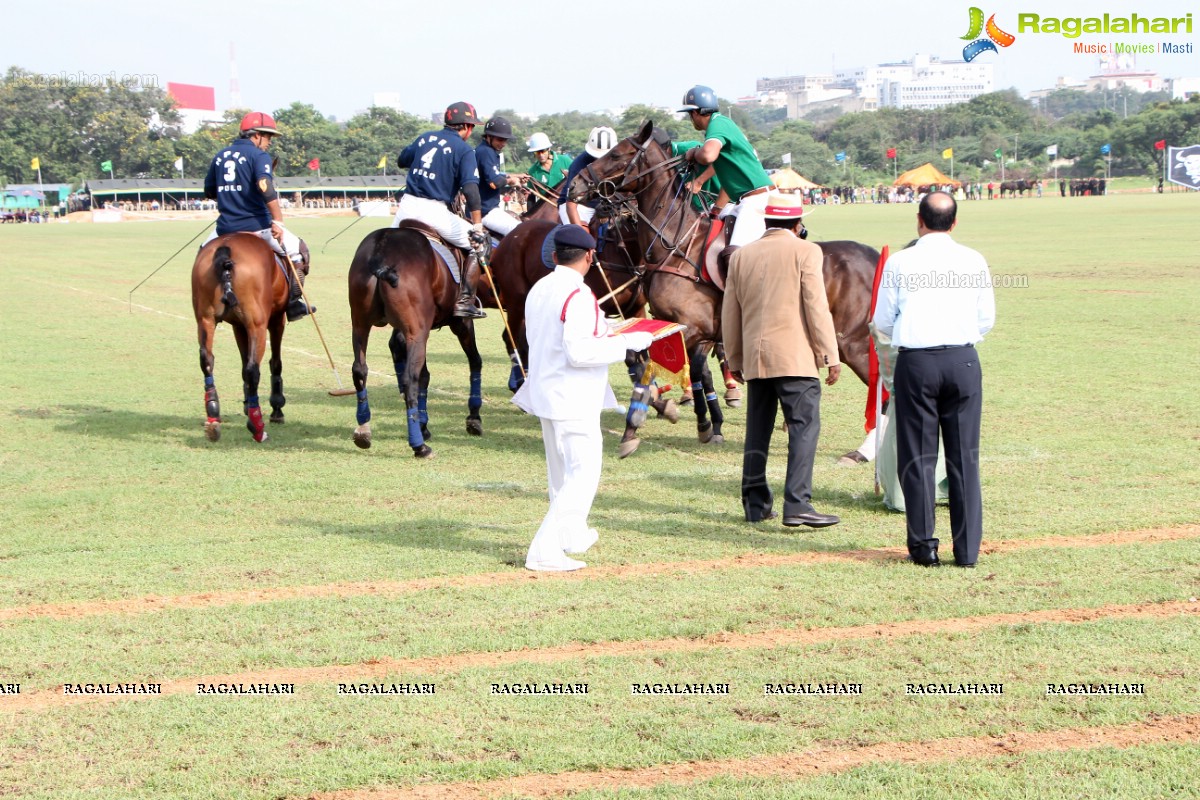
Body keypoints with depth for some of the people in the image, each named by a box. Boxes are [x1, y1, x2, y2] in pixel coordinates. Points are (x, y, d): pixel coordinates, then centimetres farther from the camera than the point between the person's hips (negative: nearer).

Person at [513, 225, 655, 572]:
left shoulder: (538, 290, 8)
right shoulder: (579, 296, -19)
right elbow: (579, 352, -25)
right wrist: (628, 342, -15)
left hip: (544, 393, 9)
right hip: (573, 400, -9)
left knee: (561, 472, 23)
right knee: (583, 474, -5)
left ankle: (572, 534, 40)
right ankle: (544, 551, -10)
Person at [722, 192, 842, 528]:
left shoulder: (742, 255, 12)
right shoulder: (805, 251, -3)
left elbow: (730, 313, 14)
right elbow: (816, 306, -9)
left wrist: (734, 359, 23)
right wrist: (830, 355, -5)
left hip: (754, 358, 5)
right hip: (795, 356, -5)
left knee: (758, 429, 12)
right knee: (804, 425, -6)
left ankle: (755, 502, 15)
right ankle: (797, 504, -16)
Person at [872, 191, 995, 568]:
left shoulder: (899, 262, -2)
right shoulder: (974, 261, 3)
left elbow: (882, 321, 4)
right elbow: (987, 319, 8)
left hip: (915, 363, -1)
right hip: (963, 360, 1)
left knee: (917, 456, 7)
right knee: (965, 455, 7)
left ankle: (923, 545, 8)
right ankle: (968, 548, 8)